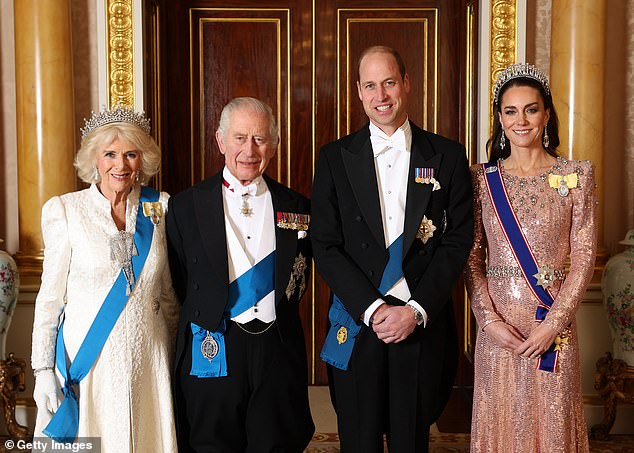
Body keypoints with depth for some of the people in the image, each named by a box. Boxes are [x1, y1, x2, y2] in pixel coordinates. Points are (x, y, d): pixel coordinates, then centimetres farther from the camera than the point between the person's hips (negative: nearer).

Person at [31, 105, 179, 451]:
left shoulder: (159, 207, 2)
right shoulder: (64, 210, -5)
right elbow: (50, 296, -2)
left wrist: (175, 355, 11)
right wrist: (43, 370, -4)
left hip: (147, 363, 2)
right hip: (86, 361, -2)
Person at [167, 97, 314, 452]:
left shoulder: (297, 207, 6)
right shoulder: (187, 206, 1)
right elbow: (179, 283, 3)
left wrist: (279, 314, 3)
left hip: (278, 354, 2)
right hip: (212, 354, -1)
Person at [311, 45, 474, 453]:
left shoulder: (448, 156, 3)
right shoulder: (335, 159, 2)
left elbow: (458, 241, -1)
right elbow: (325, 247, -2)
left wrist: (416, 310, -10)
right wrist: (372, 308, -11)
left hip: (423, 325, 0)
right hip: (356, 327, 0)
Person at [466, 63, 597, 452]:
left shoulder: (577, 175, 0)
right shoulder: (483, 178, 3)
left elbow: (584, 256, -3)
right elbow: (472, 257, 2)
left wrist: (553, 324, -11)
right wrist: (490, 319, -9)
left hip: (554, 328, -1)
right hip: (497, 327, 1)